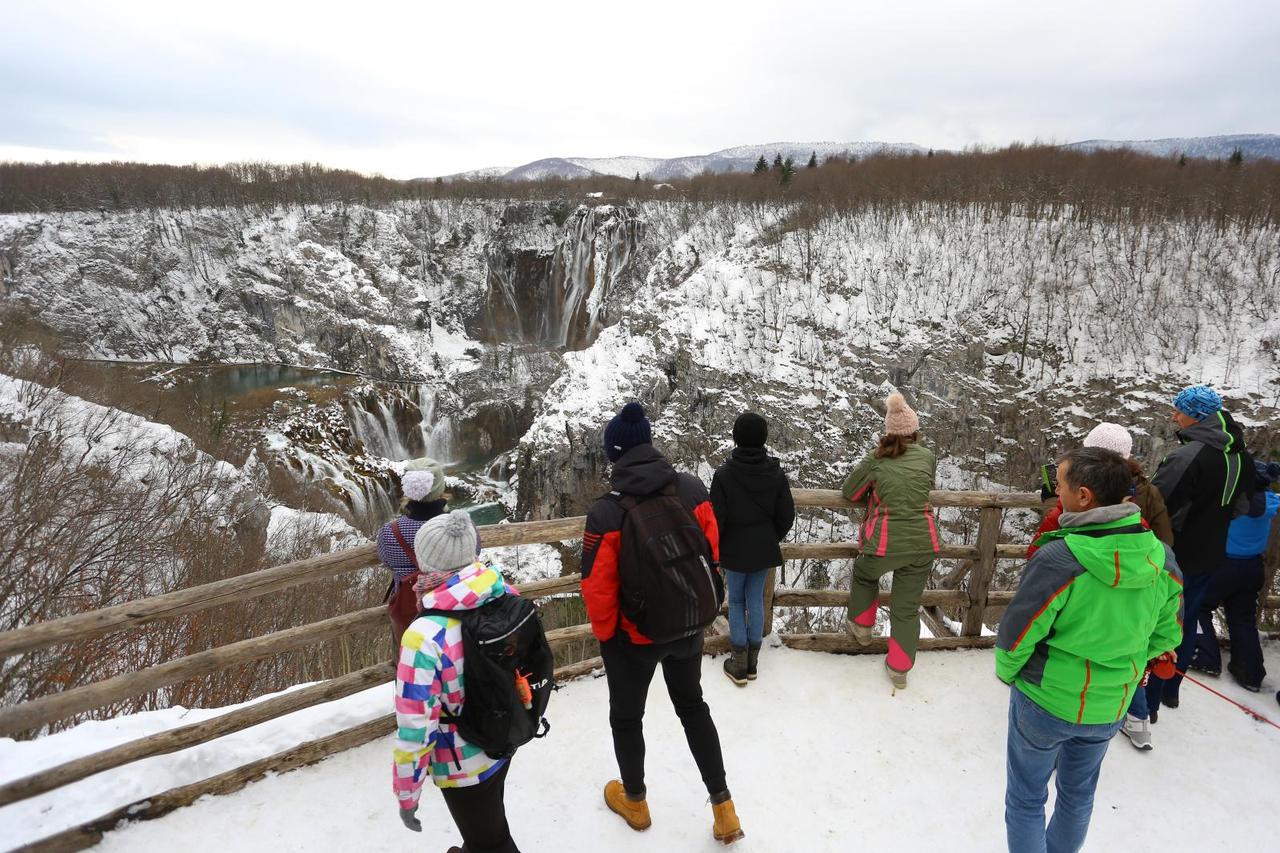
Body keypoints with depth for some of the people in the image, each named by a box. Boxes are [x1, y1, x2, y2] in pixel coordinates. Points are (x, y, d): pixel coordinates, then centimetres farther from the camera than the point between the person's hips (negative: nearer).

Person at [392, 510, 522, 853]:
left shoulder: (425, 636, -34)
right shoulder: (505, 594, -18)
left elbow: (414, 729, -25)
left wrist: (406, 793, -12)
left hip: (462, 764, -6)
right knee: (488, 821, 35)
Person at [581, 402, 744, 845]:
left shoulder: (607, 512, -26)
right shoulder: (693, 489, -14)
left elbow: (597, 588, -20)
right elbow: (711, 554, -3)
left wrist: (605, 634, 0)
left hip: (634, 636, -3)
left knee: (626, 716, 23)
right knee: (693, 706, 27)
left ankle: (634, 801, 45)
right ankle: (723, 807, 33)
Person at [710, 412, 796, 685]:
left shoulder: (724, 475, -18)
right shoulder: (776, 473, -8)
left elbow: (716, 519, -13)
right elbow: (787, 515, -1)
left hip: (735, 551, -3)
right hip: (764, 550, 3)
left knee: (736, 601, 12)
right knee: (756, 600, 14)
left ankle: (738, 665, 17)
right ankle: (752, 662, 25)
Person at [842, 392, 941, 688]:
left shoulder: (875, 459, -7)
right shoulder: (928, 457, 0)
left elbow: (849, 492, 4)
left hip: (884, 545, -2)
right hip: (923, 545, 2)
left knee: (864, 575, 31)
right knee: (907, 608, 14)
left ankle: (862, 626, 41)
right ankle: (899, 669, 25)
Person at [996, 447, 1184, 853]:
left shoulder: (1056, 558, -31)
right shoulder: (1162, 559, -13)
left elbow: (1015, 636, -21)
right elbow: (1167, 635, 1)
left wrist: (1007, 673, 0)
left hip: (1046, 701, -5)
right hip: (1112, 706, 5)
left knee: (1026, 797, 16)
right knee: (1078, 792, 28)